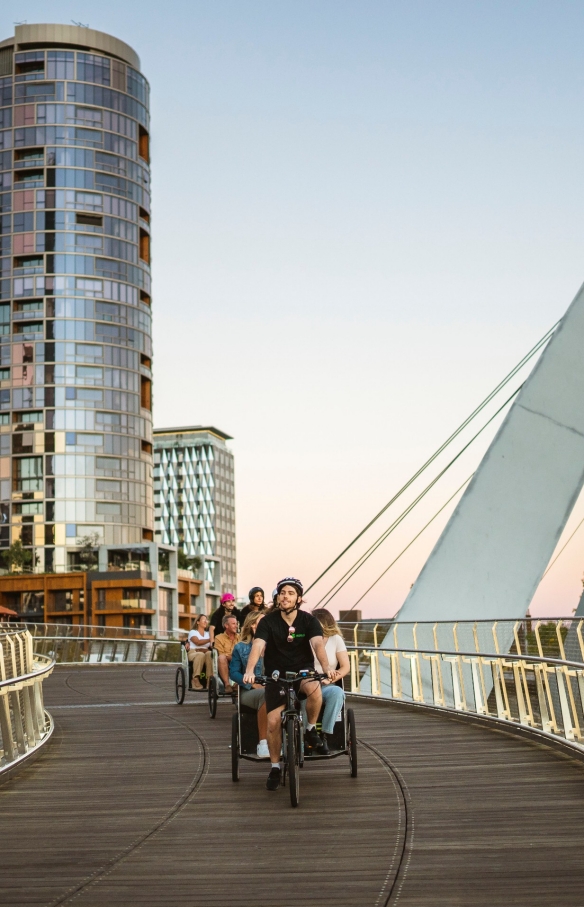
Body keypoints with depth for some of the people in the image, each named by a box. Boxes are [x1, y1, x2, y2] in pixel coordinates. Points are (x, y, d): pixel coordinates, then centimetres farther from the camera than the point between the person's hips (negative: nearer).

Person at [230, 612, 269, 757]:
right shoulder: (241, 648, 12)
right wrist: (252, 683, -12)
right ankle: (262, 743, -32)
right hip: (249, 691, -1)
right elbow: (233, 672, 4)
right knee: (265, 695, -38)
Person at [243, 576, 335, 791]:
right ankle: (275, 768, 8)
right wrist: (249, 671, -41)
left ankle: (311, 729, -9)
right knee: (273, 722, -13)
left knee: (314, 688, -35)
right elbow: (257, 646, -23)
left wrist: (326, 668, -42)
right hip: (276, 675, 0)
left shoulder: (308, 621, -7)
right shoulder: (268, 621, -8)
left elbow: (318, 644, -23)